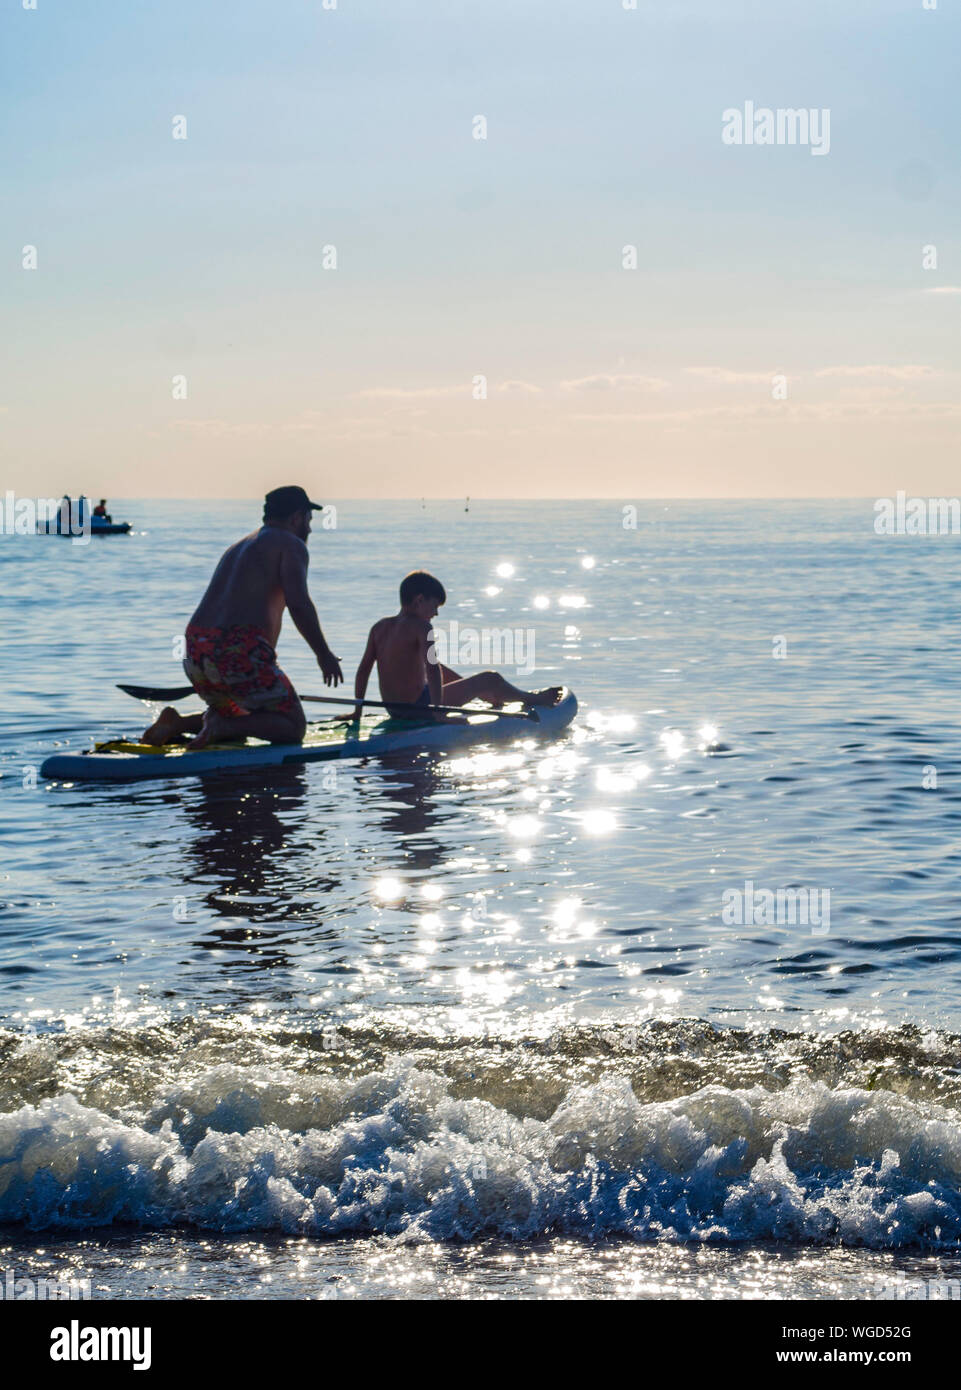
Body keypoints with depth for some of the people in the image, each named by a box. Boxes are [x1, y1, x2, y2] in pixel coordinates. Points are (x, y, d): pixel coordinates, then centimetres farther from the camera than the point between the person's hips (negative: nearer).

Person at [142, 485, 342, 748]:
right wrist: (324, 654, -4)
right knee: (294, 727, 2)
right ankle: (219, 726, -18)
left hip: (195, 651, 8)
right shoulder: (290, 544, 3)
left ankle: (177, 723, 4)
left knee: (238, 720, 29)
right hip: (238, 653, -8)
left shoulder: (237, 548, 29)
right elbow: (298, 604, -12)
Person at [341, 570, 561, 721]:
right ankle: (530, 698, 29)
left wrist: (357, 710, 11)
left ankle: (496, 699, 51)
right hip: (418, 708, -8)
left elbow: (364, 668, 6)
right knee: (490, 679, 4)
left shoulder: (380, 627, 5)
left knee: (445, 674, 36)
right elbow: (431, 666, -25)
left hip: (393, 710, 8)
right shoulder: (420, 626, -15)